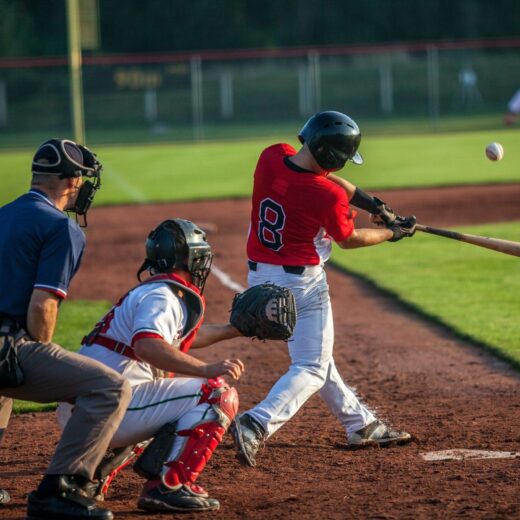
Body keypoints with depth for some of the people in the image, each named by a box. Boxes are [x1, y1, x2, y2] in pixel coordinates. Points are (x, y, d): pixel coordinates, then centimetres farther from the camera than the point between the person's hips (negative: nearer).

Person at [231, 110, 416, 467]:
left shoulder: (272, 157, -6)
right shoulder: (327, 195, -23)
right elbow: (348, 240, -4)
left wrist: (375, 205, 10)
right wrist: (392, 233, 12)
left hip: (259, 277, 8)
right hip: (301, 283, -8)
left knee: (314, 355, 20)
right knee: (312, 369, 1)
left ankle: (362, 425, 34)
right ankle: (256, 425, -20)